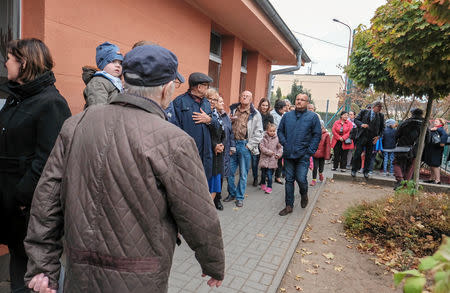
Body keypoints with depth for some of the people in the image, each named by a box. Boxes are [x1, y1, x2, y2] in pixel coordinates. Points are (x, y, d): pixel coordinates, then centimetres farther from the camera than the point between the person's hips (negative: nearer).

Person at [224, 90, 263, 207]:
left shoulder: (255, 114, 1)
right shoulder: (233, 110, 9)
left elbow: (258, 133, 0)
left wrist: (249, 145, -7)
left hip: (245, 146, -3)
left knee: (243, 174, 6)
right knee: (229, 172, 8)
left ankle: (240, 197, 19)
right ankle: (232, 193, 27)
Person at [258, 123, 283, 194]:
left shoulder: (277, 139, 0)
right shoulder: (264, 138, 0)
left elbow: (280, 147, 7)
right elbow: (261, 147, -7)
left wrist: (278, 154, -7)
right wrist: (269, 152, -13)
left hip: (272, 160, -1)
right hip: (264, 159, 1)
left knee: (269, 174, -5)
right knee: (263, 173, 11)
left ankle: (269, 187, 9)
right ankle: (263, 184, 35)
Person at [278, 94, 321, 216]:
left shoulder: (313, 117, -1)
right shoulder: (287, 116, 8)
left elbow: (317, 135, -1)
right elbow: (280, 130, 14)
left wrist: (310, 151, -8)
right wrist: (284, 143, -1)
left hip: (303, 155, -3)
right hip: (288, 154, 3)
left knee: (301, 179, -6)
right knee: (289, 180, 7)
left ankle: (304, 195, 29)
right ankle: (289, 206, 18)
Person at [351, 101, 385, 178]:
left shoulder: (381, 116, 8)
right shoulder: (364, 111, 3)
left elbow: (382, 128, 13)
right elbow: (356, 120, 2)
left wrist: (378, 136, -1)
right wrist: (361, 124, -17)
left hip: (372, 138, 2)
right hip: (362, 136, -2)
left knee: (368, 156, 7)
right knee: (357, 153, -4)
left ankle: (366, 172, 18)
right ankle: (354, 170, 8)